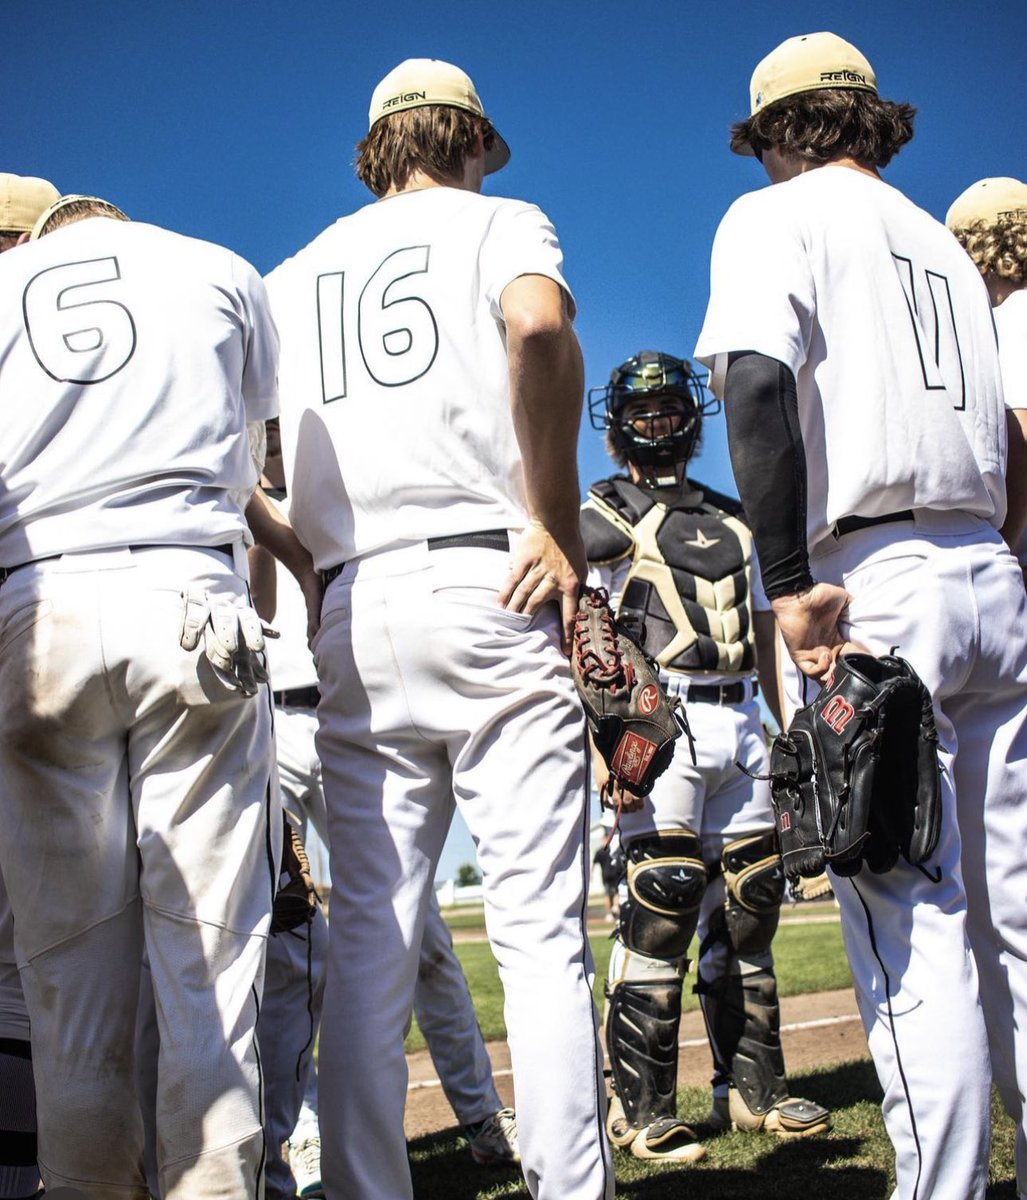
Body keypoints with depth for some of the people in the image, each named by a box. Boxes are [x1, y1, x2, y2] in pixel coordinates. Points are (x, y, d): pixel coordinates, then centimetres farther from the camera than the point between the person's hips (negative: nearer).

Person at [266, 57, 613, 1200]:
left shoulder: (293, 274, 23)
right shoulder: (499, 220, 11)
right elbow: (539, 328, -14)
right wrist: (555, 527, -11)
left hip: (352, 617, 4)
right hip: (490, 589, -4)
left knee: (368, 941, 4)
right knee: (542, 932, -4)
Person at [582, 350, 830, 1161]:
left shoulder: (734, 521, 23)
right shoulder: (597, 521, 6)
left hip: (741, 723, 6)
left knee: (748, 904, 7)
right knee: (662, 903, -12)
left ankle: (752, 1088, 18)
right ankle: (641, 1110, -5)